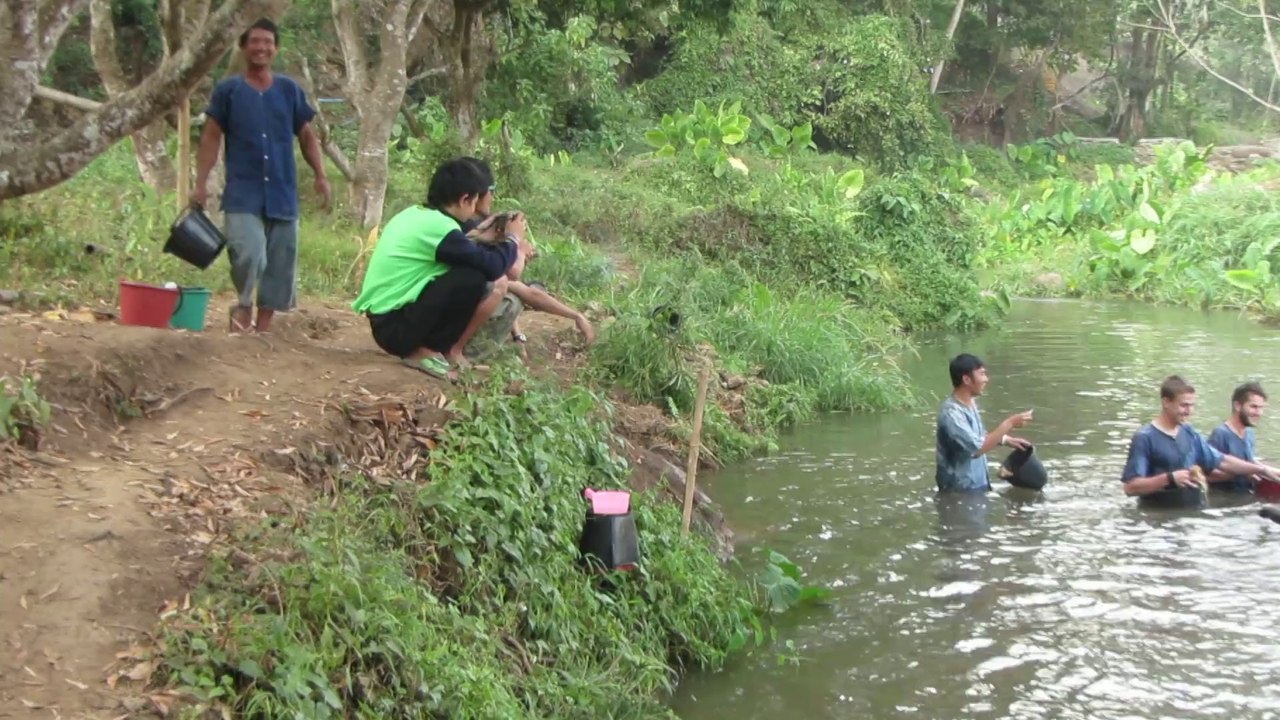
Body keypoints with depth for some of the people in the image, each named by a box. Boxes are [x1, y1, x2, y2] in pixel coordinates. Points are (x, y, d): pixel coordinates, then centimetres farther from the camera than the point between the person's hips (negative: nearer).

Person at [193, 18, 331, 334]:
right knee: (248, 254, -21)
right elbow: (211, 137, 2)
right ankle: (242, 305, 7)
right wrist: (201, 183, -6)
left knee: (279, 263, 4)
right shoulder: (227, 90, 2)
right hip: (243, 194, -3)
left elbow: (307, 135, 12)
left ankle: (262, 327, 16)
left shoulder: (290, 90, 8)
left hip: (282, 194, 3)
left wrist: (321, 175, -1)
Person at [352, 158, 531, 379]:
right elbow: (493, 266, -18)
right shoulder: (439, 226, -16)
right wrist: (512, 239, 2)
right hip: (396, 327, -9)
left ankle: (422, 347, 8)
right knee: (477, 279, -16)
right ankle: (450, 353, -3)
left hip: (383, 322, 9)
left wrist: (505, 246, 17)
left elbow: (460, 251, 24)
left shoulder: (414, 214, 11)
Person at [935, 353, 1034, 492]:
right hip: (960, 489, -9)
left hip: (978, 484, 9)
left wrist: (1005, 439, 8)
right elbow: (977, 448, -31)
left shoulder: (970, 402, 4)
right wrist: (1009, 423, -27)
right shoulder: (951, 413, -27)